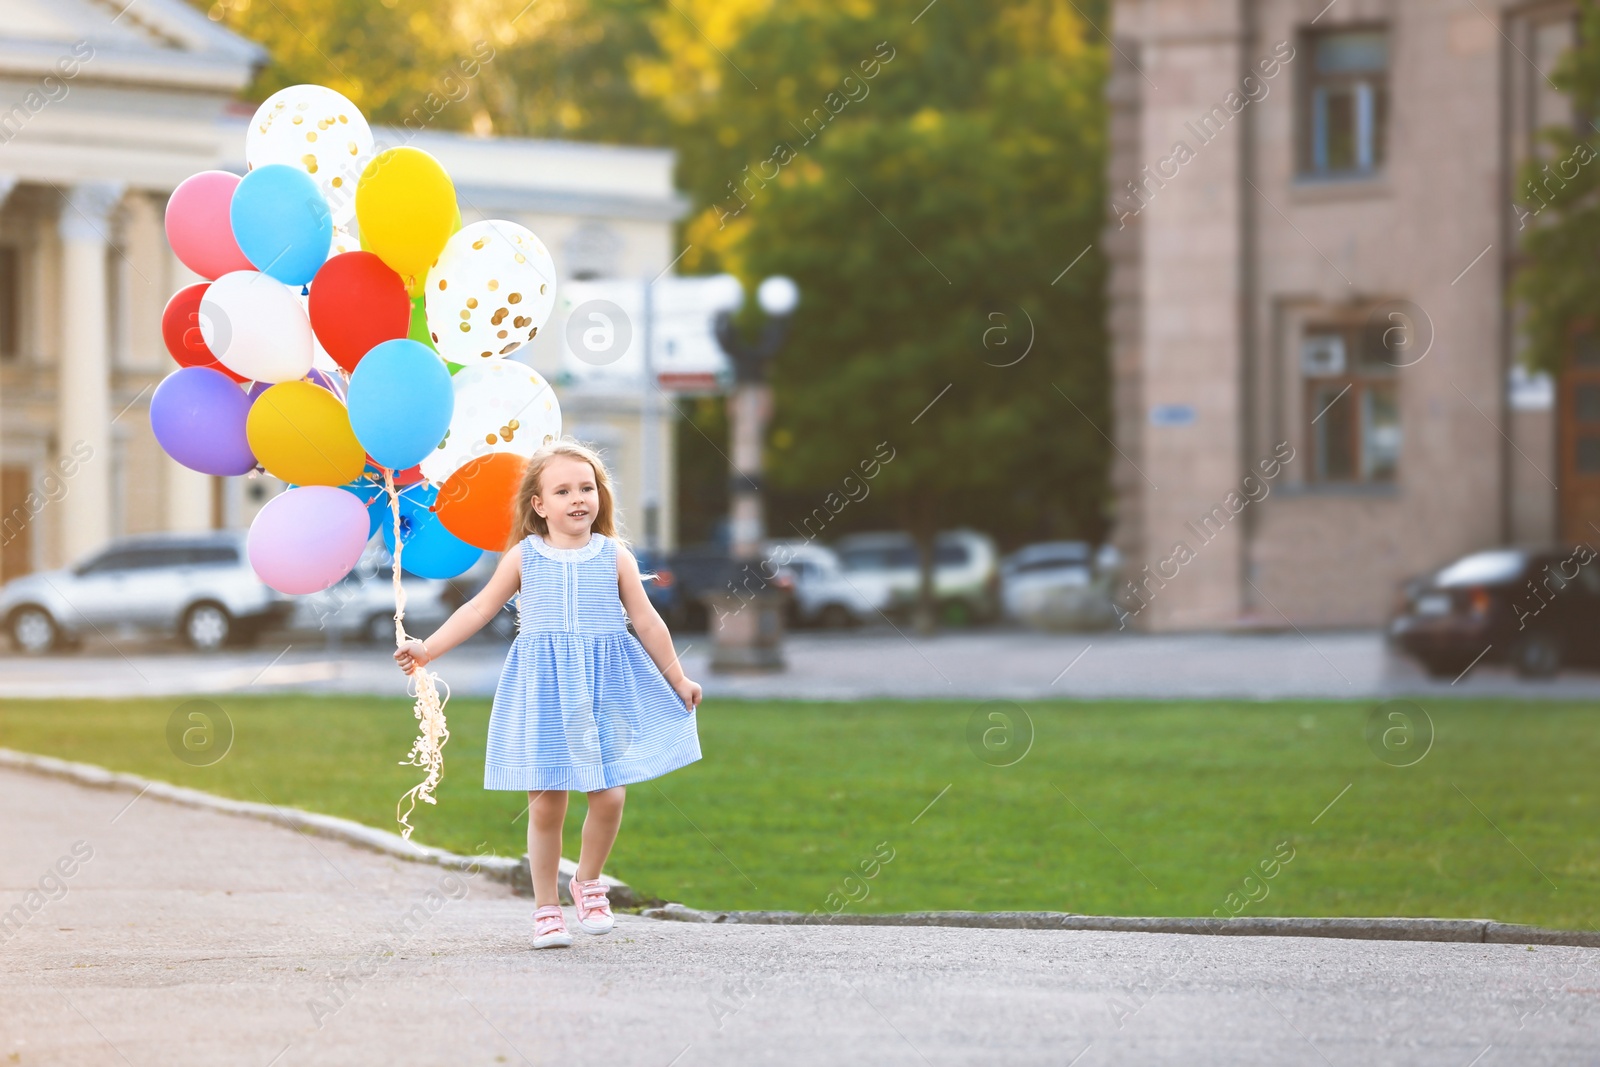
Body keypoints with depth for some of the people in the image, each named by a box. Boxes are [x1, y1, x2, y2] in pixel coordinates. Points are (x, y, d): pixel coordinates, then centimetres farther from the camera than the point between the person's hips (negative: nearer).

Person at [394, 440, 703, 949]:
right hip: (544, 692, -1)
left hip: (604, 690, 1)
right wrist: (427, 648, 3)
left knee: (609, 797, -5)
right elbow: (479, 608, 9)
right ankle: (546, 908, 13)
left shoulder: (615, 557, 4)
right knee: (545, 804, 0)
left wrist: (677, 679, 16)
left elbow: (647, 622, 11)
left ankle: (588, 880, 22)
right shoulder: (524, 556, 3)